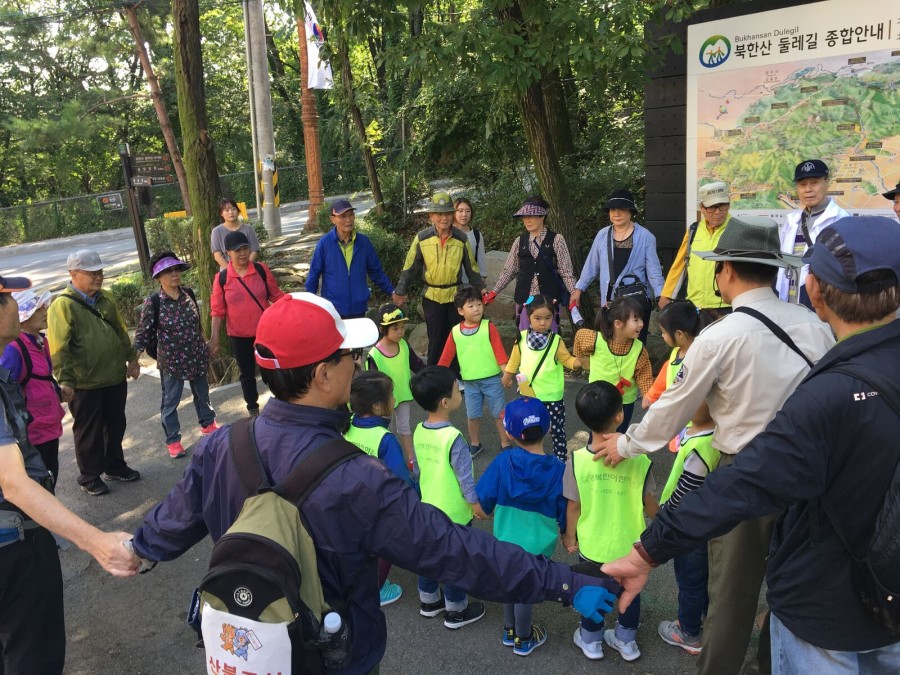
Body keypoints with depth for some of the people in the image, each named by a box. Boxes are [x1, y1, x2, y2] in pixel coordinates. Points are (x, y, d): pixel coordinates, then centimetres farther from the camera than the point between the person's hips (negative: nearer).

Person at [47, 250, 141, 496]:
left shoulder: (105, 299, 9)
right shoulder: (63, 305, -14)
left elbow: (121, 332, 19)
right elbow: (59, 348, -19)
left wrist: (131, 358, 20)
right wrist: (64, 380, -24)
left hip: (115, 378, 7)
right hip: (85, 384, -6)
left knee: (116, 426, 18)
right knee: (89, 432, 7)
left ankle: (115, 467, 35)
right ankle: (90, 476, 24)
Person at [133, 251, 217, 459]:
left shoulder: (188, 293, -3)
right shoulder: (153, 302, -16)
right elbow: (144, 332, -11)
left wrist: (204, 347, 16)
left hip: (196, 356, 4)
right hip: (171, 360, -4)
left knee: (202, 393, 21)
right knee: (170, 401, 7)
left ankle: (207, 424, 44)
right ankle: (172, 440, 22)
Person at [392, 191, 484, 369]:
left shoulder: (461, 238, -5)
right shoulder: (422, 238, -7)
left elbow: (471, 267, 4)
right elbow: (410, 266, -1)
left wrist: (481, 288, 2)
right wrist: (400, 291, -1)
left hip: (455, 295, 1)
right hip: (432, 296, -1)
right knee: (436, 340, 5)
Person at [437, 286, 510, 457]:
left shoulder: (489, 327, -8)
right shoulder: (455, 332, -1)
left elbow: (499, 350, -10)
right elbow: (446, 356, 6)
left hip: (492, 379, -2)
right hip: (470, 381, 2)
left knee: (499, 413, 7)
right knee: (472, 415, 13)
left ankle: (505, 445, 22)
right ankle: (475, 444, 33)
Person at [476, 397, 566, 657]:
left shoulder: (502, 462, -18)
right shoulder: (557, 470, -19)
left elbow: (483, 500, -9)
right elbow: (565, 513, -9)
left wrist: (487, 511, 13)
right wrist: (564, 531, 13)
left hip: (505, 540, 2)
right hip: (537, 545, -1)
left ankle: (509, 631, 43)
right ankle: (523, 640, 37)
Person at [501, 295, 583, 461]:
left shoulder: (556, 340, -10)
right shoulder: (522, 337, -4)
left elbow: (567, 359, -3)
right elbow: (514, 359, 10)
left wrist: (579, 361, -23)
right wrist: (506, 377, 20)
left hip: (552, 395, -2)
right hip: (528, 394, 2)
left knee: (557, 430, 4)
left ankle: (561, 460, 17)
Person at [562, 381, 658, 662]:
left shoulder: (577, 460, -23)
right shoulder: (637, 459, -24)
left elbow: (573, 505, -13)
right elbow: (648, 502, -11)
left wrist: (570, 535, 5)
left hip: (592, 544, 0)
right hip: (630, 544, 0)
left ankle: (591, 640, 43)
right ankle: (627, 641, 44)